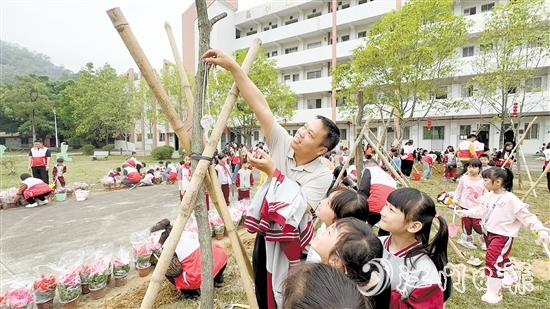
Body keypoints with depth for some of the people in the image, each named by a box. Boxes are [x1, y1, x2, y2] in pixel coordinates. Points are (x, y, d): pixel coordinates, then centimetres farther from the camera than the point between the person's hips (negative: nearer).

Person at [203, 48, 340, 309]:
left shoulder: (322, 176, -21)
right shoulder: (282, 143, -13)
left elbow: (295, 210, -30)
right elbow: (260, 105, -19)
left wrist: (272, 172, -33)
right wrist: (233, 67, -24)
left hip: (291, 240, -4)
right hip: (265, 233, 4)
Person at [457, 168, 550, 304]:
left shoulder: (510, 199, -23)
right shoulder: (489, 196, 0)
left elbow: (527, 216, -21)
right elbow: (482, 211, 15)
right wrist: (466, 212, 17)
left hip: (502, 236, -8)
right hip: (489, 232, 8)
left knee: (493, 261, -11)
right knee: (500, 258, 28)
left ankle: (494, 293, 5)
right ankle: (511, 276, 56)